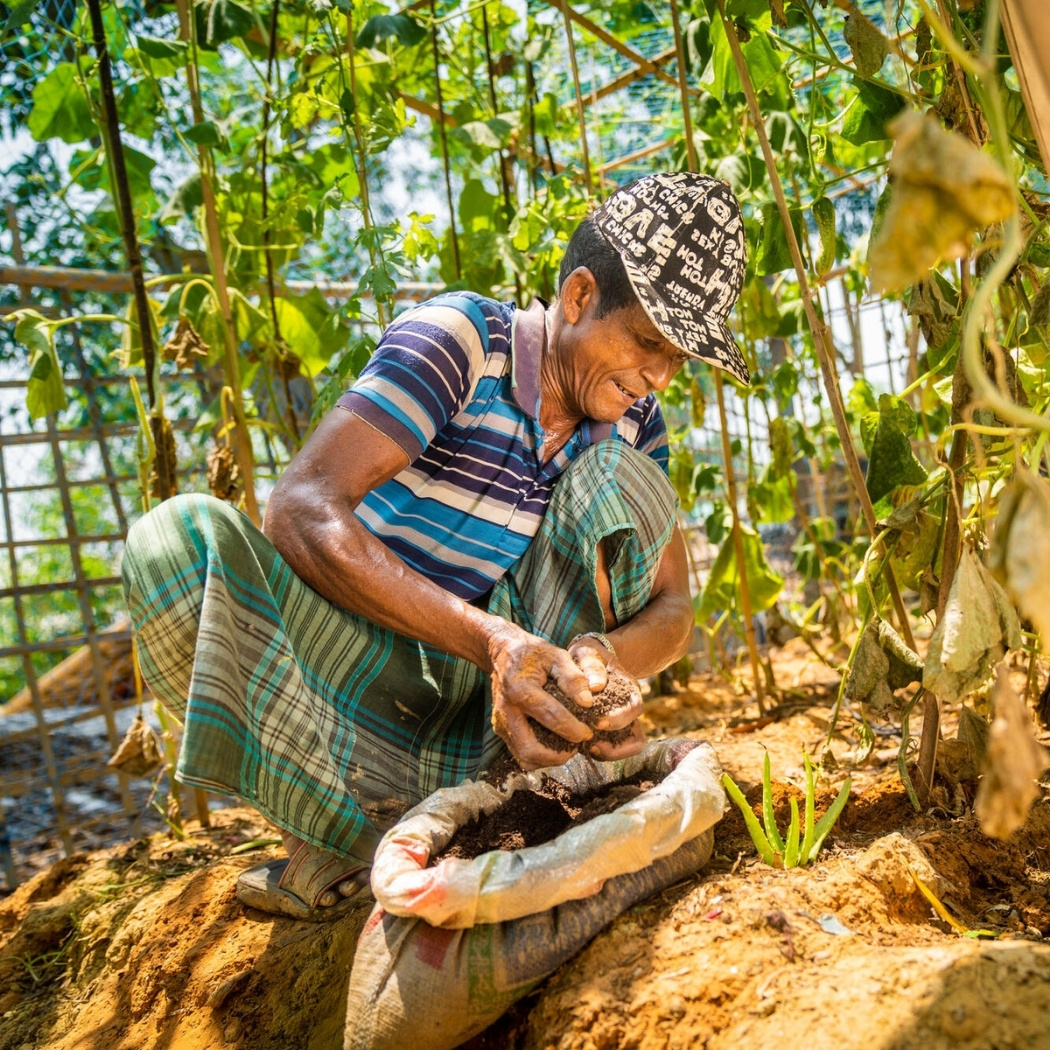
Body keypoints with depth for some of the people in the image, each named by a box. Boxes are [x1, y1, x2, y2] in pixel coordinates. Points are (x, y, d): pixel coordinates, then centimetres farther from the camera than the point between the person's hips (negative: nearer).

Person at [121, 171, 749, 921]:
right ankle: (360, 839, -21)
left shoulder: (634, 423, -1)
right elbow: (301, 511, -29)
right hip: (360, 667, -3)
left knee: (621, 479, -15)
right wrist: (490, 640, -38)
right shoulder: (457, 339, -17)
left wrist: (605, 657, -30)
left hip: (487, 688, 3)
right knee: (181, 537, -29)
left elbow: (672, 610, -5)